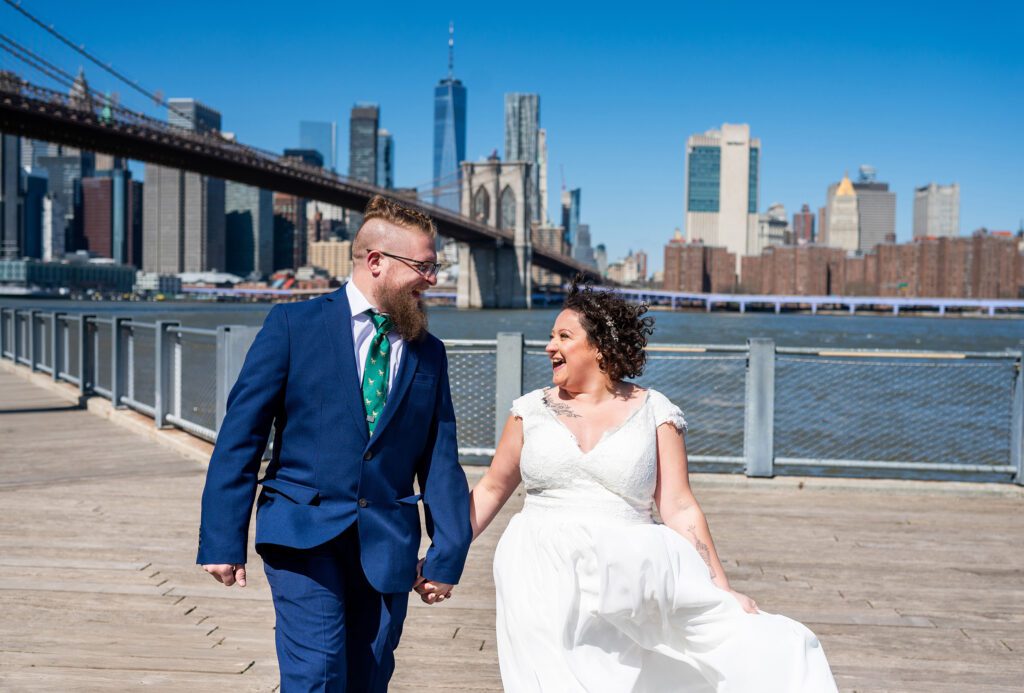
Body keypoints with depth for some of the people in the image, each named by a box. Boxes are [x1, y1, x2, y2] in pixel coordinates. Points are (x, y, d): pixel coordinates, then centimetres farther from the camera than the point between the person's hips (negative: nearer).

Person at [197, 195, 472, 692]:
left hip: (387, 545, 4)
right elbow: (240, 435, -4)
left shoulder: (429, 354, 9)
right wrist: (223, 540, -8)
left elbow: (441, 460, 9)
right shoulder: (295, 325, -3)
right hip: (303, 534, -3)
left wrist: (448, 554, 4)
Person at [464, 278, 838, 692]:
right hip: (543, 580, 1)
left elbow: (679, 509, 1)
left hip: (627, 579, -1)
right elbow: (491, 489, 14)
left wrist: (723, 591, -2)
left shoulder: (653, 412, 2)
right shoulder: (532, 409, 7)